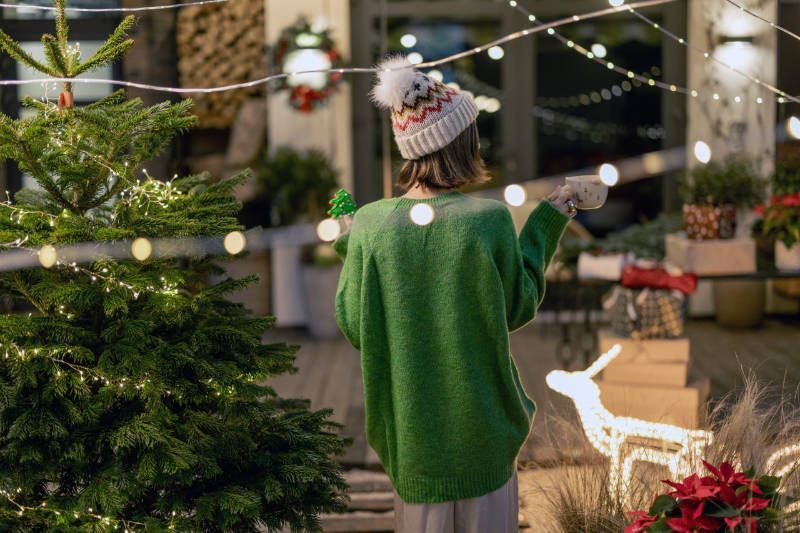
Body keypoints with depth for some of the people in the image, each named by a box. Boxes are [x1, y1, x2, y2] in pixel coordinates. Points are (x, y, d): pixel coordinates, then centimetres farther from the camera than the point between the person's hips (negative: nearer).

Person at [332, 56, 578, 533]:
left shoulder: (370, 225, -11)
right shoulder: (489, 219, -16)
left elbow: (354, 327, -3)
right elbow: (519, 308, -3)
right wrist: (546, 224, 6)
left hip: (412, 430, 2)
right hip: (480, 423, -2)